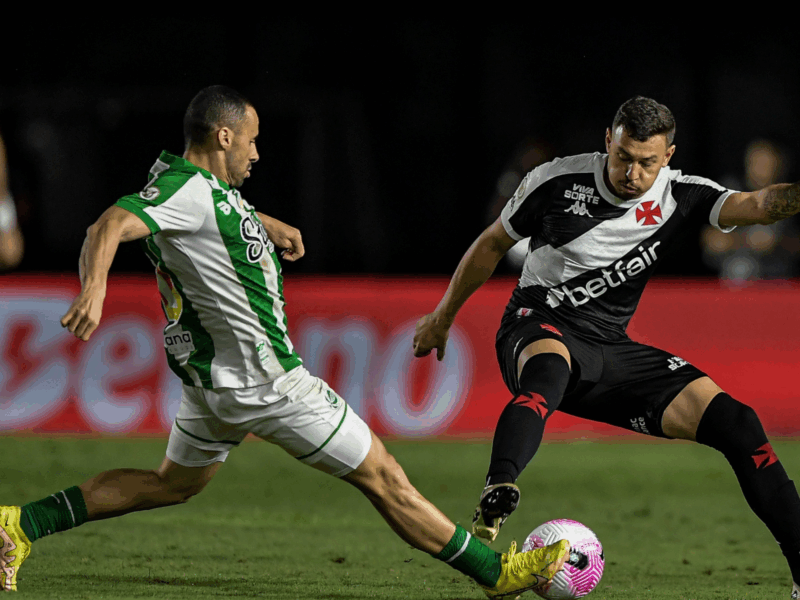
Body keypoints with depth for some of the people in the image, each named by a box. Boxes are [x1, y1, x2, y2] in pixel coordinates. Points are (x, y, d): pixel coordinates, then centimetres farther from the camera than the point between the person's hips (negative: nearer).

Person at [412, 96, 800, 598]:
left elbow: (755, 205, -20)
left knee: (734, 421, -10)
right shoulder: (557, 181, -5)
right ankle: (491, 512, -62)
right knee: (549, 369, -43)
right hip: (537, 328, -3)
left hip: (610, 349, 4)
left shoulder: (681, 196, -2)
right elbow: (493, 243, 10)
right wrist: (443, 317, 19)